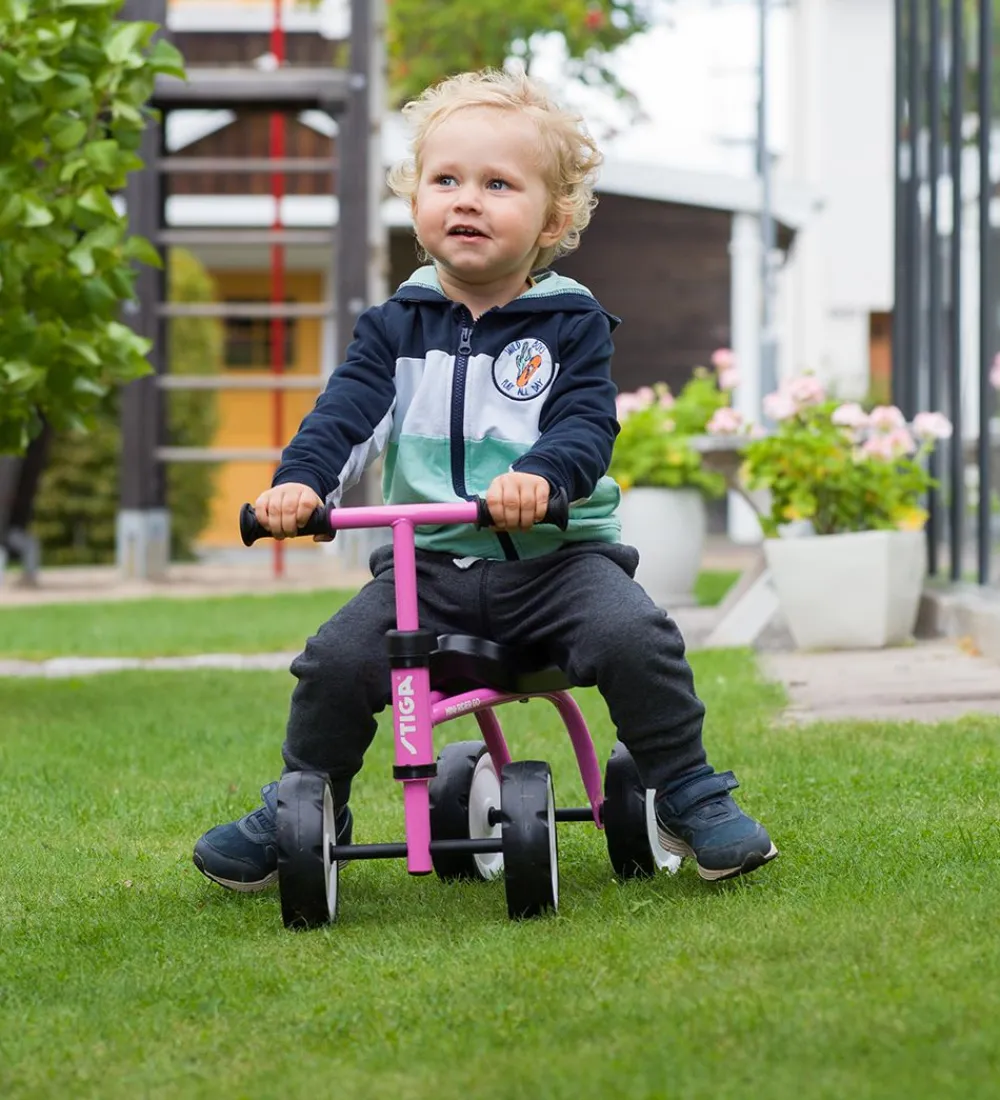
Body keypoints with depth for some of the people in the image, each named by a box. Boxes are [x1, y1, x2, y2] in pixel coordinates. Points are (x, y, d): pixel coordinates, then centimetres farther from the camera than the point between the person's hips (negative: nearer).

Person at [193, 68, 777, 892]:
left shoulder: (572, 326, 2)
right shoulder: (397, 327, 8)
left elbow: (588, 423, -11)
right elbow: (346, 412, -2)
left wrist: (541, 473, -34)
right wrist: (302, 479, -23)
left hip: (557, 553, -2)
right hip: (427, 562, 2)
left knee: (634, 637, -27)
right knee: (338, 660, -16)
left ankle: (692, 800, -6)